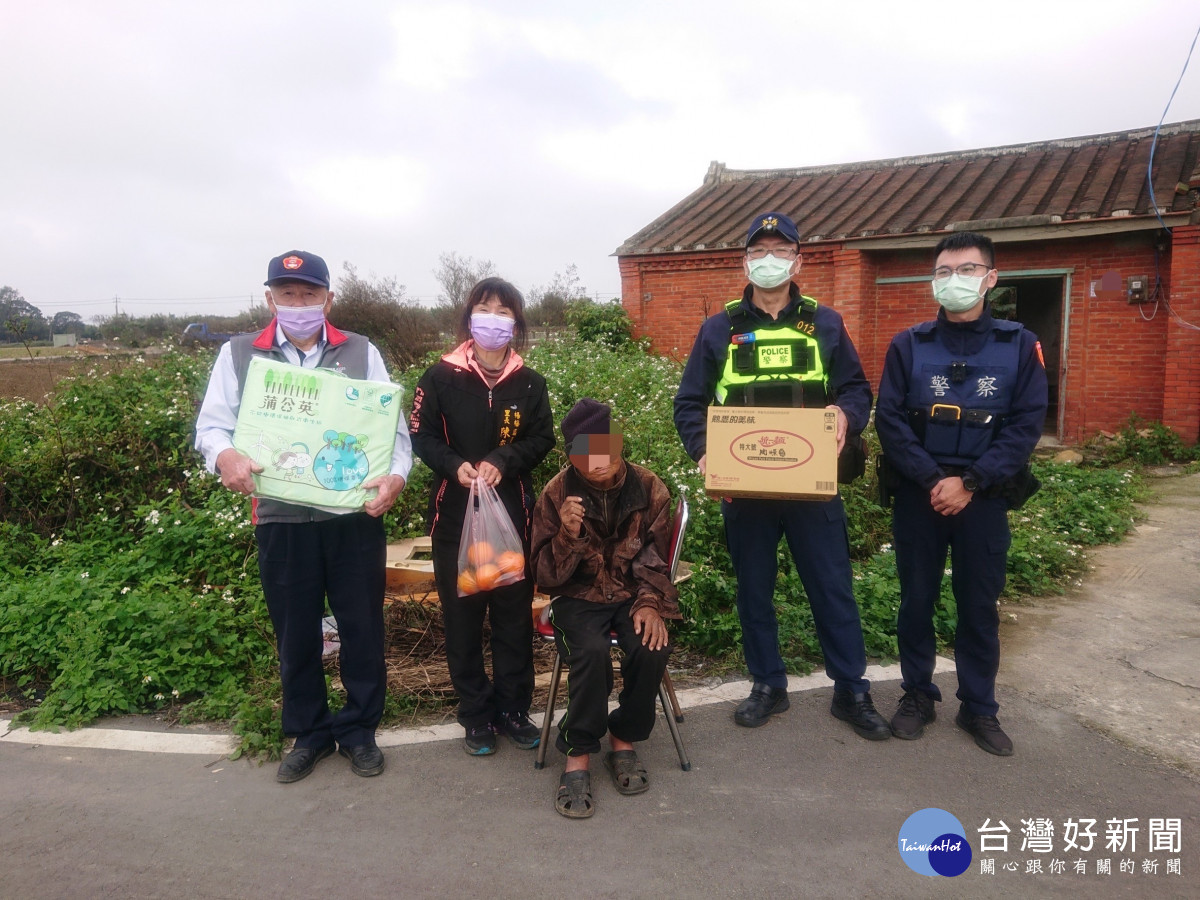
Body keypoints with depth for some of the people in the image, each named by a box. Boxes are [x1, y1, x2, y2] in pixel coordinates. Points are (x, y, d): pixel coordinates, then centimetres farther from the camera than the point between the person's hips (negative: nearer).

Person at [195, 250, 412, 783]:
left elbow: (392, 424, 0)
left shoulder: (361, 353, 5)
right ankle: (309, 733, 33)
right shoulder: (239, 354, 6)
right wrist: (225, 455, -18)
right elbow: (211, 424, 5)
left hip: (355, 517, 0)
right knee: (295, 634, 13)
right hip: (280, 519, 1)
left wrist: (395, 474, -18)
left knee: (362, 627, 9)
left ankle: (360, 729, 29)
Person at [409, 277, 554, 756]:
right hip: (455, 512, -1)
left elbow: (542, 438, 1)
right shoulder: (441, 376, -3)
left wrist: (502, 461, -16)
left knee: (514, 612, 8)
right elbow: (422, 435, -2)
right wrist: (454, 466, -20)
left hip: (512, 511, 1)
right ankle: (476, 713, 22)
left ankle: (513, 708, 25)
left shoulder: (530, 382, 2)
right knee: (462, 614, 7)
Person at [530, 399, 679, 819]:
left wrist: (650, 603, -13)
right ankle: (578, 757, -14)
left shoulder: (649, 488, -4)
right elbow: (547, 576, -7)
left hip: (633, 595, 2)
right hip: (580, 598, -1)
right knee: (592, 652, -32)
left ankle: (624, 741, -3)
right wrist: (568, 535, -25)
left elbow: (655, 559, 5)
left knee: (651, 650, -28)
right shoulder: (557, 494, -7)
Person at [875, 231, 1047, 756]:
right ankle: (917, 694, 26)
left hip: (984, 498, 0)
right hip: (918, 495, 0)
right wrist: (932, 479, -15)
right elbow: (890, 420, -5)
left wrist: (969, 482, -14)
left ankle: (979, 707, 24)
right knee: (916, 599, 9)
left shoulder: (1019, 346, 2)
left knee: (980, 606, 9)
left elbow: (1026, 424, -4)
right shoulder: (908, 345, 2)